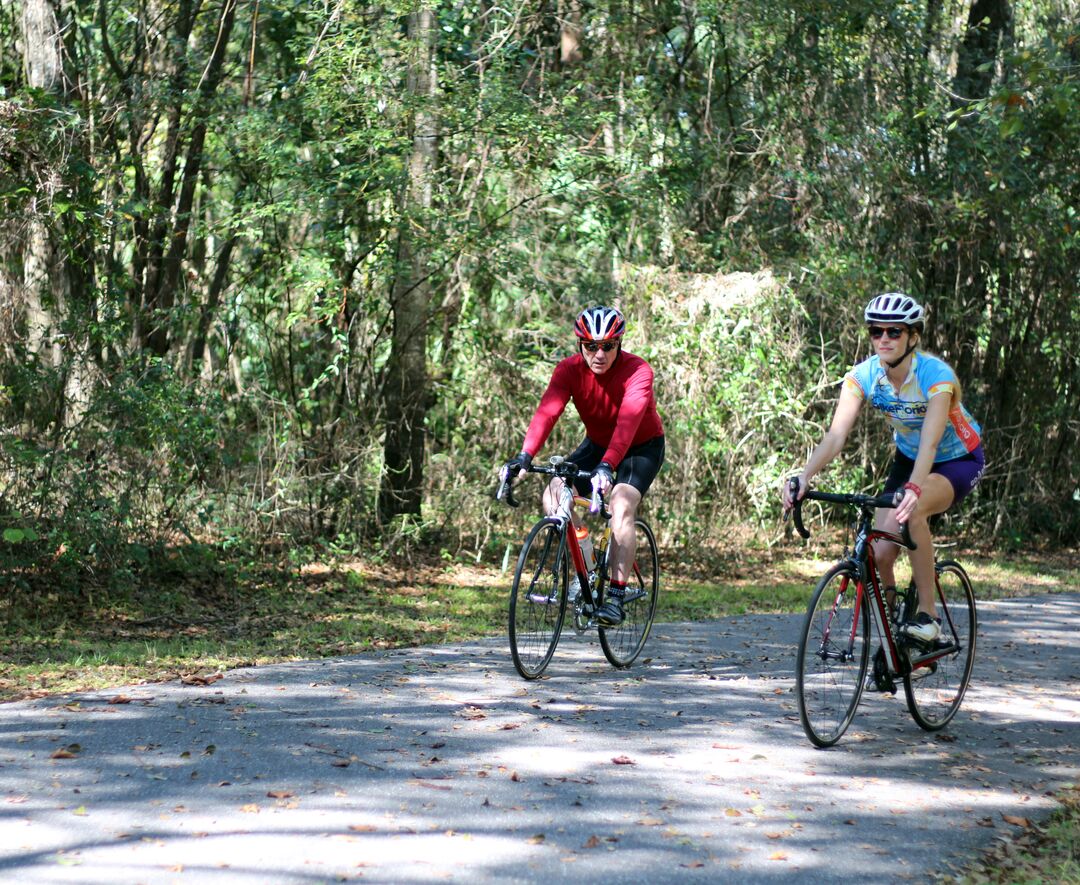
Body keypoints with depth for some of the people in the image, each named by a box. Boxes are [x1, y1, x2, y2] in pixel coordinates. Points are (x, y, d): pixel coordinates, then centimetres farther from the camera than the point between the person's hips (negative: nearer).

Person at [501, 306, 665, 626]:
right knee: (555, 493, -20)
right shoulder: (569, 370, -20)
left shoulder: (637, 371, -30)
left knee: (621, 506, -28)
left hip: (642, 446, -4)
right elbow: (547, 411, -34)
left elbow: (629, 419, -45)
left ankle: (615, 598, -23)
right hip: (597, 443, 4)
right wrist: (525, 456, -51)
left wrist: (607, 465, -61)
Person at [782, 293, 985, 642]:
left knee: (911, 511, -35)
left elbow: (930, 442, -43)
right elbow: (836, 434, -28)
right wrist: (804, 476, -45)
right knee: (880, 553, -14)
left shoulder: (936, 374, -30)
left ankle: (928, 613, -21)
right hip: (908, 459, 5)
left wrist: (914, 489, -61)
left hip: (958, 460, -5)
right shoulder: (863, 376, -18)